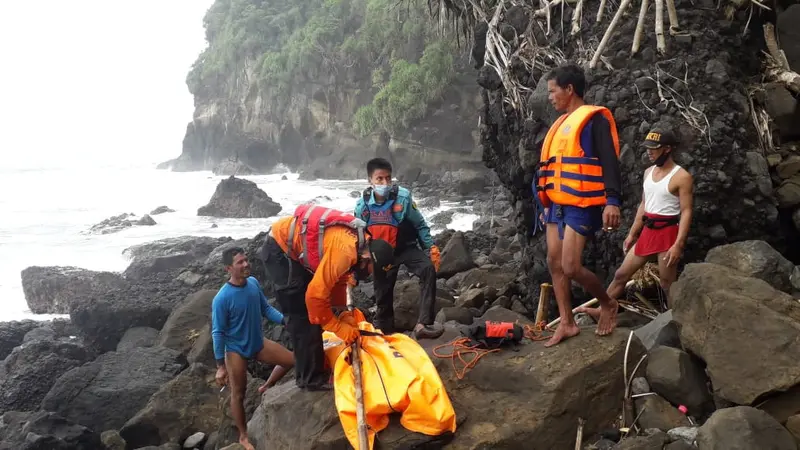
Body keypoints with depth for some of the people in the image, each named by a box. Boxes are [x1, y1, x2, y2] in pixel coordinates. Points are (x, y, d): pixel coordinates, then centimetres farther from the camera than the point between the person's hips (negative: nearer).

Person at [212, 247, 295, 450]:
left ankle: (266, 388, 34)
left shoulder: (253, 283, -11)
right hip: (236, 350, -6)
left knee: (291, 359, 12)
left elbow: (266, 308, 4)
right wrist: (220, 366, -16)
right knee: (238, 394, 9)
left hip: (258, 342, 6)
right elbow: (218, 333, -20)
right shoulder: (222, 299, -29)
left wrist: (286, 320, -12)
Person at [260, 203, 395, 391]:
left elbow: (338, 279, 12)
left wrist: (344, 314, 5)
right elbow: (316, 294, -28)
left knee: (310, 310, 14)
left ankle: (312, 367, 25)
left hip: (294, 247, 10)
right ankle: (311, 377, -1)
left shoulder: (359, 242, -2)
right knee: (302, 315, -8)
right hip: (279, 248, -10)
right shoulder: (345, 251, -31)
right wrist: (339, 327, -18)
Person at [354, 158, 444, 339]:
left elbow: (420, 225, -8)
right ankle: (384, 331, 31)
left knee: (428, 269, -29)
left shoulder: (403, 197, -20)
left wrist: (431, 247, -13)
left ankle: (423, 324, -33)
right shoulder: (362, 204, -12)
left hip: (406, 248, -2)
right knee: (383, 296, 9)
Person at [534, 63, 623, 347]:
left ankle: (608, 304, 11)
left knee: (570, 267, -14)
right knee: (555, 263, 6)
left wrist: (612, 201, -27)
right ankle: (567, 323, 14)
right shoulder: (562, 123, 19)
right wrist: (548, 204, 24)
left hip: (581, 205, -9)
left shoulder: (594, 119, -8)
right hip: (558, 205, 9)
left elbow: (610, 162, -17)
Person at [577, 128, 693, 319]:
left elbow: (686, 212, -15)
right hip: (647, 231, 8)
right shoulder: (648, 172, 11)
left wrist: (678, 244, -22)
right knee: (621, 274, 10)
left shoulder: (681, 177, -12)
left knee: (667, 284, -1)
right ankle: (600, 311, 19)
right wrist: (632, 234, 17)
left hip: (668, 233, -7)